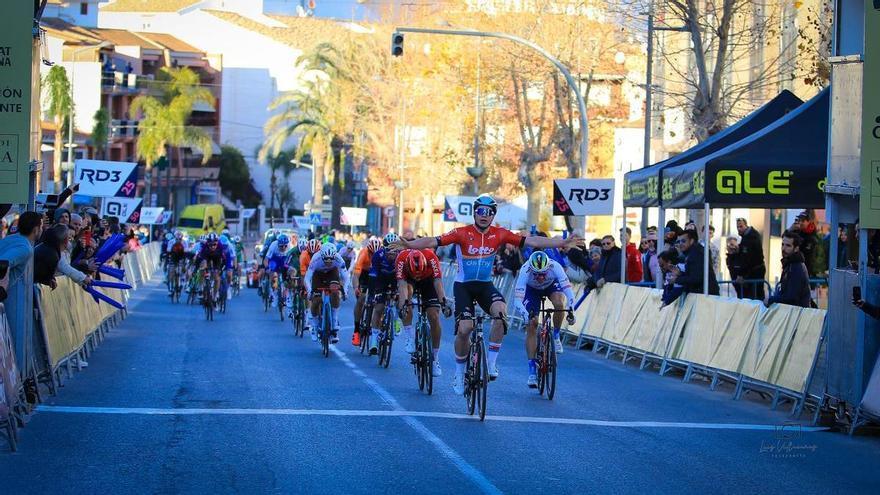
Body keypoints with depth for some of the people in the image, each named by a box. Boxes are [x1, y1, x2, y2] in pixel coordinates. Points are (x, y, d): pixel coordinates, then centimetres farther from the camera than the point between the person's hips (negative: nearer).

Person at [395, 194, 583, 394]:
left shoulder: (499, 234, -5)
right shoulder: (462, 233, -13)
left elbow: (530, 241, -7)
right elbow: (434, 241, -22)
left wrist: (563, 242, -11)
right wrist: (409, 245, -39)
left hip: (486, 285, 2)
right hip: (463, 286, -2)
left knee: (501, 311, -28)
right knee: (464, 329, -13)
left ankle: (491, 363, -17)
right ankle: (459, 373, 11)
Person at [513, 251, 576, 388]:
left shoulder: (555, 267, -37)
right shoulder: (525, 271, -38)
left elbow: (568, 289, -39)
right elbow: (517, 301, -41)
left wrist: (571, 310, -54)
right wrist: (527, 315, -59)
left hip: (552, 285, 0)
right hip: (532, 289, 0)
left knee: (559, 303, -34)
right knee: (531, 325, -13)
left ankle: (556, 337, -7)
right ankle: (532, 372, -7)